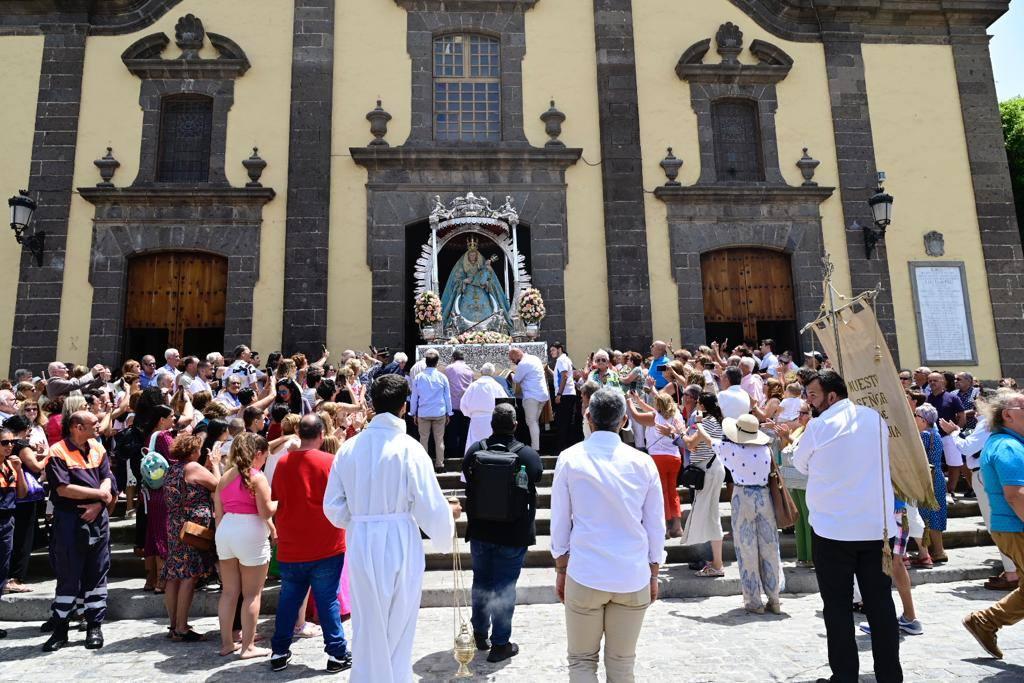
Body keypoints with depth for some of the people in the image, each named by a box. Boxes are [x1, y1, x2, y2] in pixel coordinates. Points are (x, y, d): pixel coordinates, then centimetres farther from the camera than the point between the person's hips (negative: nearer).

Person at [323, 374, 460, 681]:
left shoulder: (349, 447, -2)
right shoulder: (407, 447, -14)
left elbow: (333, 506, 2)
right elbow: (429, 506, -13)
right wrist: (449, 513, 8)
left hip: (361, 544, 3)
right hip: (398, 544, -3)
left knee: (368, 625, 18)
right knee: (398, 627, 15)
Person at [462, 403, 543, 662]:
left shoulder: (474, 451, -9)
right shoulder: (528, 455, -17)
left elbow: (467, 479, 5)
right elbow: (537, 478, 1)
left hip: (479, 530, 3)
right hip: (514, 534, -3)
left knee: (481, 581, 19)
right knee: (505, 586, 7)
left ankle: (480, 634, 34)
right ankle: (500, 643, 15)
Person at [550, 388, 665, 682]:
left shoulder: (570, 459, -6)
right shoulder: (643, 462, -3)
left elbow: (560, 523, -1)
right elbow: (655, 526, 3)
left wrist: (561, 570, 10)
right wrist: (653, 575, 14)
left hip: (584, 576, -1)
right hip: (633, 578, 2)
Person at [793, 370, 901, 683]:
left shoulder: (819, 426, -11)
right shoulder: (875, 418, 4)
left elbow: (800, 464, 3)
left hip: (833, 529, -4)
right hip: (878, 527, 4)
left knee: (838, 606, 6)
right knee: (881, 603, 11)